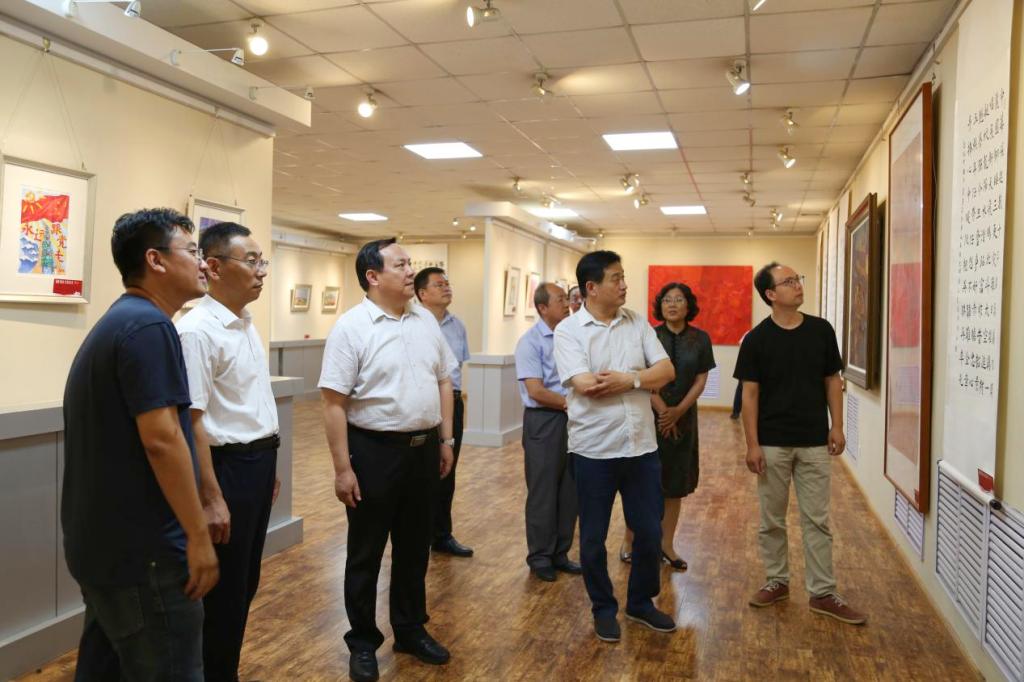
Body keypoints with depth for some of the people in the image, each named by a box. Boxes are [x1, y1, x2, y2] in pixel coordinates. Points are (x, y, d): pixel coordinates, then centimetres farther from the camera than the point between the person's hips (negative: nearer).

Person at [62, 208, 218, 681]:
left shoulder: (115, 322, 13)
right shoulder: (149, 326, -18)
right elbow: (161, 439, -24)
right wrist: (198, 535, -18)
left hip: (104, 542, 10)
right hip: (142, 550, -10)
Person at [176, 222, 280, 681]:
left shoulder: (247, 324, 9)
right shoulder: (197, 330, -20)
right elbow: (191, 421, -23)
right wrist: (211, 498, -23)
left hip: (259, 462, 9)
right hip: (228, 466, -9)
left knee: (246, 582, 20)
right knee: (225, 588, 7)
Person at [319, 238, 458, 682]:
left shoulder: (426, 321, 6)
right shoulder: (351, 327, -12)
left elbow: (443, 382, 13)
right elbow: (334, 403, -14)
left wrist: (446, 440, 10)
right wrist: (343, 468, -16)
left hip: (424, 448, 6)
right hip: (374, 451, -5)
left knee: (414, 548, 17)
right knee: (366, 554, 10)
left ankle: (411, 630, 36)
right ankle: (362, 643, 28)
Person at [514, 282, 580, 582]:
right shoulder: (530, 341, -10)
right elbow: (536, 391, -16)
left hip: (571, 420, 6)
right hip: (543, 422, -6)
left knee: (569, 491, 12)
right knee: (543, 493, 6)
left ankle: (560, 554, 28)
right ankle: (539, 557, 22)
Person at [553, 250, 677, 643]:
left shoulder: (637, 323, 5)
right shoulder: (568, 330, -9)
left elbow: (667, 371, -1)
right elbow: (585, 386, -20)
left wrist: (629, 379, -19)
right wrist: (643, 380, -11)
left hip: (642, 446, 4)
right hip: (594, 449, -3)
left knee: (649, 531, 13)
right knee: (593, 537, 10)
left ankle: (641, 602, 35)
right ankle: (603, 608, 31)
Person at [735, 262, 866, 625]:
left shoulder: (821, 330, 1)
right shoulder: (756, 339, -6)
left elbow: (832, 380, 8)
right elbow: (750, 394, -6)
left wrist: (837, 425, 0)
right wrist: (752, 444, -9)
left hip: (814, 443, 2)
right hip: (772, 444, -1)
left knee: (817, 520, 7)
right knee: (772, 519, 10)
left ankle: (823, 593, 17)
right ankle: (777, 581, 27)